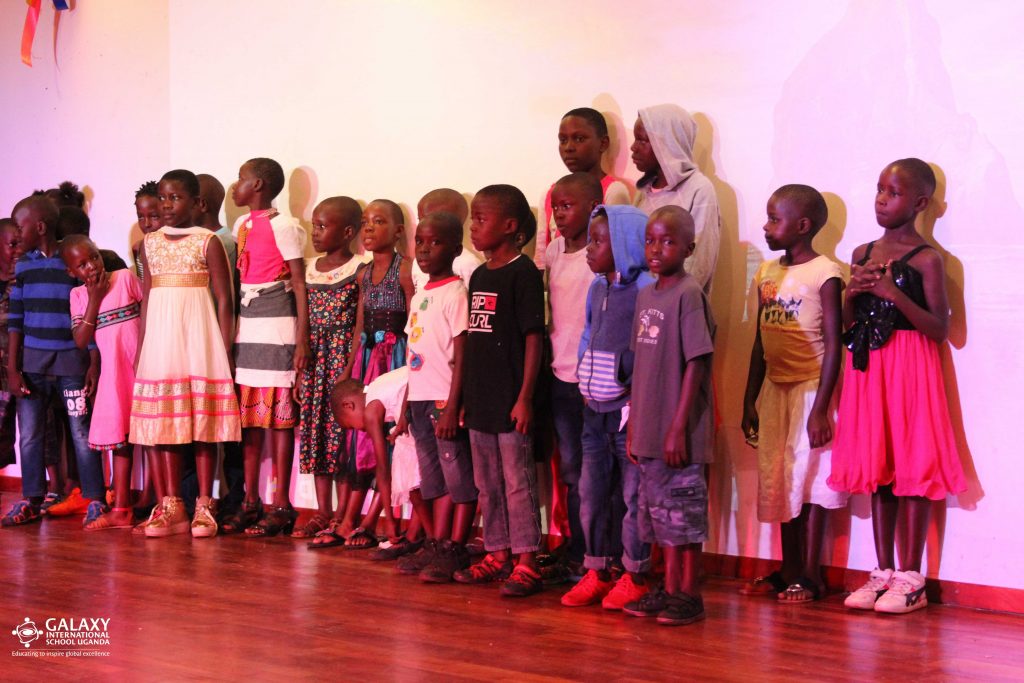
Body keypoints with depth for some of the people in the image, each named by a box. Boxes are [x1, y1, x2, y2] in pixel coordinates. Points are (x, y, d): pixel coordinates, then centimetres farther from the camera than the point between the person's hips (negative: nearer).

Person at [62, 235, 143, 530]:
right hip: (112, 373, 4)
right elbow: (81, 341, -4)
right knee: (120, 438, 10)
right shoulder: (78, 295, 4)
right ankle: (120, 510, 17)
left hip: (143, 367, -4)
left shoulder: (126, 278, -5)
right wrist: (94, 300, -10)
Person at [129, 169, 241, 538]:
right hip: (160, 334, 4)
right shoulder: (149, 244, 11)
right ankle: (172, 507, 10)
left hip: (198, 333, -4)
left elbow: (224, 300, -2)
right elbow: (146, 299, 14)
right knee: (164, 420, 4)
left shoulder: (208, 242, -1)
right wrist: (140, 350, 10)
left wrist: (225, 352, -7)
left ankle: (204, 506, 5)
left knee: (203, 420, -3)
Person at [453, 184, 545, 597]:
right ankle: (497, 555, 24)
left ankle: (526, 563, 3)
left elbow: (534, 338, -13)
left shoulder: (523, 273, -10)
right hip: (481, 401, 8)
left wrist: (525, 397, -17)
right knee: (487, 485, 14)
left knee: (518, 482, -3)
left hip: (510, 400, -8)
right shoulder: (479, 276, 13)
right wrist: (466, 397, 15)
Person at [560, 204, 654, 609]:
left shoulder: (646, 290, -13)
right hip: (595, 409, 8)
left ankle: (635, 576, 12)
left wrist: (638, 394, -20)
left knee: (633, 493, 1)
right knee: (591, 491, 11)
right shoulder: (597, 288, 12)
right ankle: (597, 571, 22)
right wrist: (584, 382, 10)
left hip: (629, 409, -8)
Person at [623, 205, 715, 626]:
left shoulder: (689, 294, -11)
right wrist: (633, 426, 13)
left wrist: (678, 428, -17)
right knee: (659, 510, 14)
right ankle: (669, 589, 24)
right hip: (648, 432, 8)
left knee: (685, 509, 1)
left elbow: (696, 364, -15)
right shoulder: (646, 295, 11)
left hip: (678, 433, -8)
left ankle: (690, 595, 11)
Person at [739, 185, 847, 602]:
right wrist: (750, 400, 14)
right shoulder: (767, 274, 11)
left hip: (810, 387, -7)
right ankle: (788, 570, 21)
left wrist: (821, 407, -18)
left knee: (810, 478, -2)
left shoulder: (824, 274, -10)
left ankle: (810, 575, 7)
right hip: (775, 388, 7)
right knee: (777, 481, 10)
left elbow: (833, 344, -14)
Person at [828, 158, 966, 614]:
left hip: (910, 367, -6)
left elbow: (940, 329, -11)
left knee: (913, 465, -3)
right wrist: (853, 293, -4)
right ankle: (883, 572, 17)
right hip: (867, 368, 6)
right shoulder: (862, 255, 12)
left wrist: (894, 293, -19)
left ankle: (910, 578, 4)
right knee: (877, 467, 9)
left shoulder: (925, 260, -5)